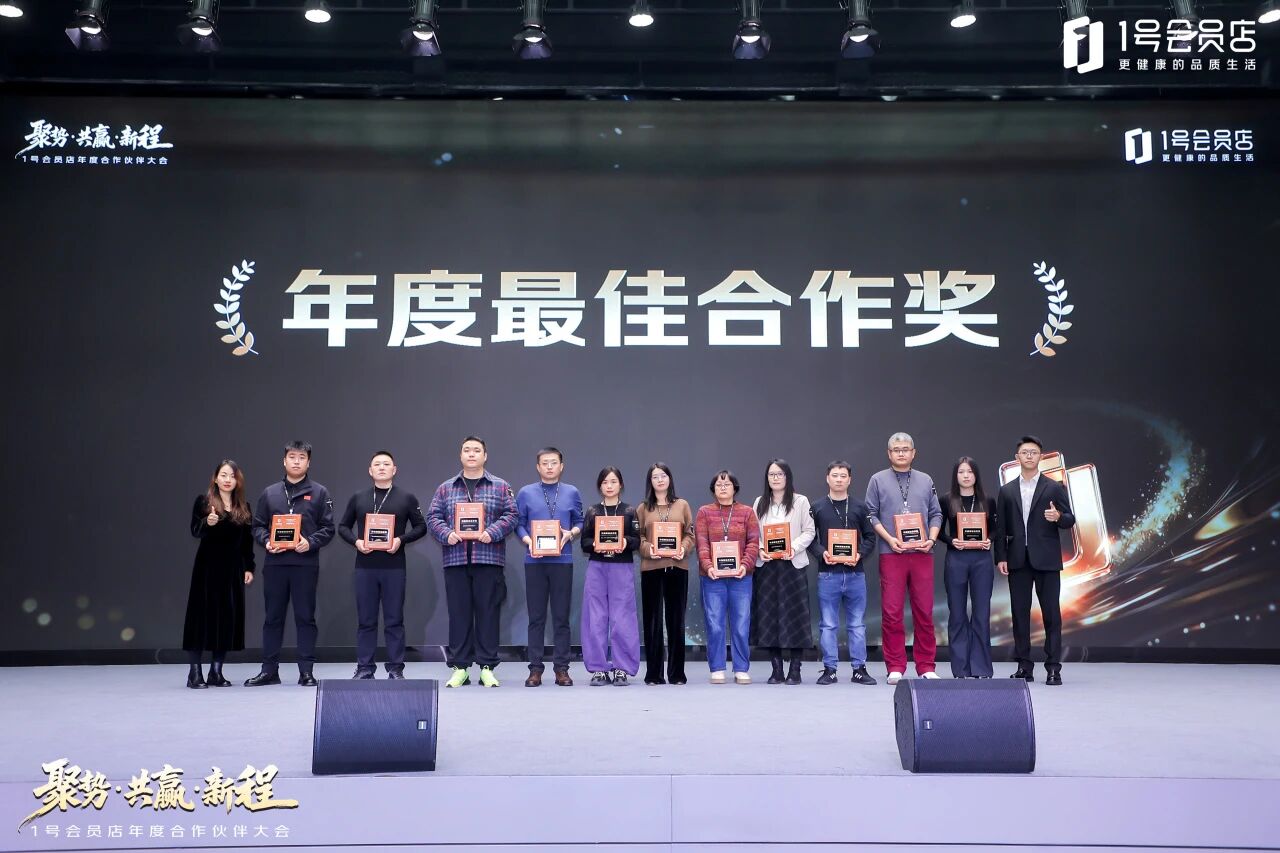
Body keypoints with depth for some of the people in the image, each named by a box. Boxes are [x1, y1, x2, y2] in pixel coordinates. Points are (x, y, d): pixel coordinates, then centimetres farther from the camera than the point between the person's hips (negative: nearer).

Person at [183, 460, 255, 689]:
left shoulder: (244, 507, 11)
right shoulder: (203, 501, 1)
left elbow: (247, 541, 12)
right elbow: (195, 531, -8)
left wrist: (249, 568, 6)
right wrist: (207, 522, -29)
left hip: (233, 567, 4)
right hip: (207, 565, -4)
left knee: (228, 616, 2)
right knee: (203, 614, -4)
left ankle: (216, 672, 9)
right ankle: (194, 673, 0)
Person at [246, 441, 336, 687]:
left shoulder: (319, 493, 5)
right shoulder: (270, 493, 12)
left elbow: (328, 528, 2)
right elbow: (258, 526, 13)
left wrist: (310, 542, -15)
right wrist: (266, 542, -6)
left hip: (306, 563, -2)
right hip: (274, 563, 2)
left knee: (305, 617, 2)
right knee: (273, 617, 8)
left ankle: (306, 671, 8)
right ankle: (269, 670, 17)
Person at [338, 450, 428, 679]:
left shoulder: (407, 498, 5)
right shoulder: (358, 499, 10)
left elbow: (421, 527, 5)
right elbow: (343, 526, 14)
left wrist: (401, 539, -12)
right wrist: (355, 541, -6)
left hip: (394, 566, -2)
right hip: (365, 566, 2)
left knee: (394, 620, 2)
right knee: (365, 620, 6)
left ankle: (395, 669, 8)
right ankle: (364, 668, 13)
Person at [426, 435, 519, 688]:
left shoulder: (500, 487, 9)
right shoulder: (445, 489, 14)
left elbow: (510, 515, 1)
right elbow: (433, 517, 8)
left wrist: (492, 532, -15)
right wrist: (446, 534, -11)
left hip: (489, 558, -1)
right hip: (455, 559, 1)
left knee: (488, 612, 0)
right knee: (458, 613, 3)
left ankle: (487, 667, 7)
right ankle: (460, 667, 10)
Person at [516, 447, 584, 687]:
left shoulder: (572, 493, 9)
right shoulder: (525, 493, 7)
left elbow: (580, 522, 9)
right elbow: (519, 523, 5)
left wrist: (570, 534, -10)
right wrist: (528, 541, -12)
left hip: (562, 560, 0)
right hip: (534, 560, 0)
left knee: (561, 616, 2)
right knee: (536, 617, 3)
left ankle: (562, 668, 8)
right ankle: (535, 669, 9)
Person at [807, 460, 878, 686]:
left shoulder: (859, 507, 9)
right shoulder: (817, 508, 5)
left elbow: (870, 537, 9)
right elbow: (809, 538, 4)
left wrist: (860, 553, -8)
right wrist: (821, 553, -12)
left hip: (855, 573, 1)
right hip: (828, 574, -1)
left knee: (857, 624, 6)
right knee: (828, 624, 3)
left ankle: (859, 669, 13)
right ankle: (829, 669, 10)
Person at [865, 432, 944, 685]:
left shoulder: (926, 481, 14)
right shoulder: (878, 480, 7)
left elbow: (936, 514, 14)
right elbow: (871, 514, 2)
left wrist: (931, 539, -2)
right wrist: (889, 539, -9)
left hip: (922, 553, 2)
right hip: (891, 553, -2)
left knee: (924, 611, 3)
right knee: (891, 612, -2)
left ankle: (926, 667, 12)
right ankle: (895, 668, 7)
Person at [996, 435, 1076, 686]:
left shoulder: (1054, 488, 5)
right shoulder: (1007, 490, 11)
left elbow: (1070, 520, 4)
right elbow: (1001, 527, 9)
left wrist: (1058, 517, -18)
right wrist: (1001, 557, 0)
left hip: (1046, 559, -2)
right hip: (1017, 560, 2)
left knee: (1051, 613, -1)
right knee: (1019, 613, 4)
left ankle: (1053, 668, 4)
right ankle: (1024, 666, 10)